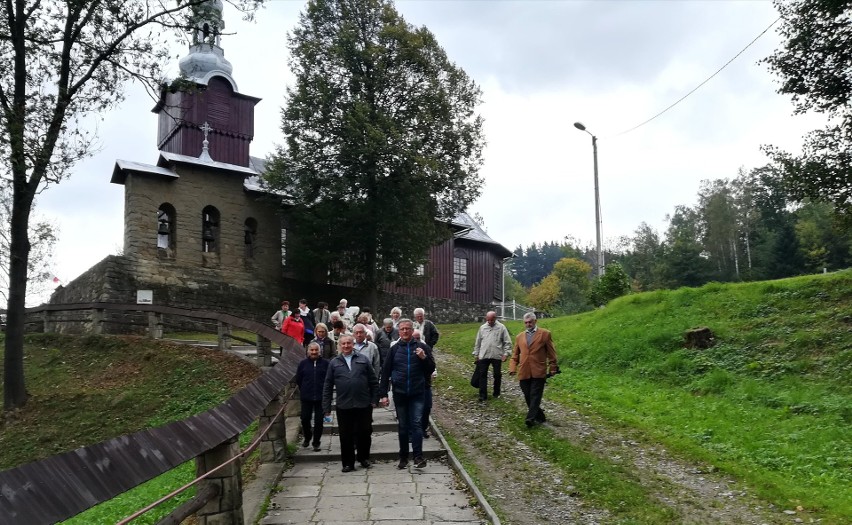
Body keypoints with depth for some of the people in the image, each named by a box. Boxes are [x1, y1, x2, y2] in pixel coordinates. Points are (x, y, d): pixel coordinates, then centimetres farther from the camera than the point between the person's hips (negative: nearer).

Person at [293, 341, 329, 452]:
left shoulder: (325, 363, -4)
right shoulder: (303, 363, 1)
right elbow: (297, 379, 8)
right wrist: (304, 390, 8)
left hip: (321, 397, -1)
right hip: (306, 397, 1)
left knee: (319, 421, 3)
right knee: (305, 419, 6)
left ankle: (316, 442, 18)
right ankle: (307, 437, 33)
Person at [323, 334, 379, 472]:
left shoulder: (363, 360, 6)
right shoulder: (334, 363, 7)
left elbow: (373, 382, 7)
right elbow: (327, 386, 7)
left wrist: (374, 399, 0)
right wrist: (326, 407, 2)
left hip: (363, 405, 0)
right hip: (343, 406, 0)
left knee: (364, 433, 8)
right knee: (346, 436, 5)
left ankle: (364, 458, 28)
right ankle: (348, 463, 17)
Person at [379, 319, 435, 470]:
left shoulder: (422, 348, 3)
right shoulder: (394, 349, 5)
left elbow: (431, 369, 3)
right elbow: (385, 372, 6)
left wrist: (424, 358, -15)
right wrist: (383, 394, 0)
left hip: (417, 393, -1)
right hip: (399, 393, 2)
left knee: (417, 423, -10)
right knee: (403, 426, 9)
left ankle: (418, 456, -10)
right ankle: (403, 457, 17)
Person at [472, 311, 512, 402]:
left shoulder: (501, 327, -2)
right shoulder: (482, 328, 7)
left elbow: (507, 342, -1)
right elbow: (478, 342, 13)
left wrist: (506, 353, -9)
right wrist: (476, 354, 12)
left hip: (497, 356, -2)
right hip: (483, 356, 2)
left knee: (497, 375, 8)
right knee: (482, 375, -1)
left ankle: (496, 393, 27)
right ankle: (482, 395, 3)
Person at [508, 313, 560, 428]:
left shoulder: (545, 334, 3)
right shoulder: (519, 337, 15)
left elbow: (551, 353, 4)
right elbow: (515, 355, 16)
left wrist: (553, 368, 1)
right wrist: (512, 368, 3)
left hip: (538, 372, -4)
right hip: (523, 373, 4)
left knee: (535, 396, -8)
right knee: (528, 397, 6)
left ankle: (531, 418, -11)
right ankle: (540, 417, 19)